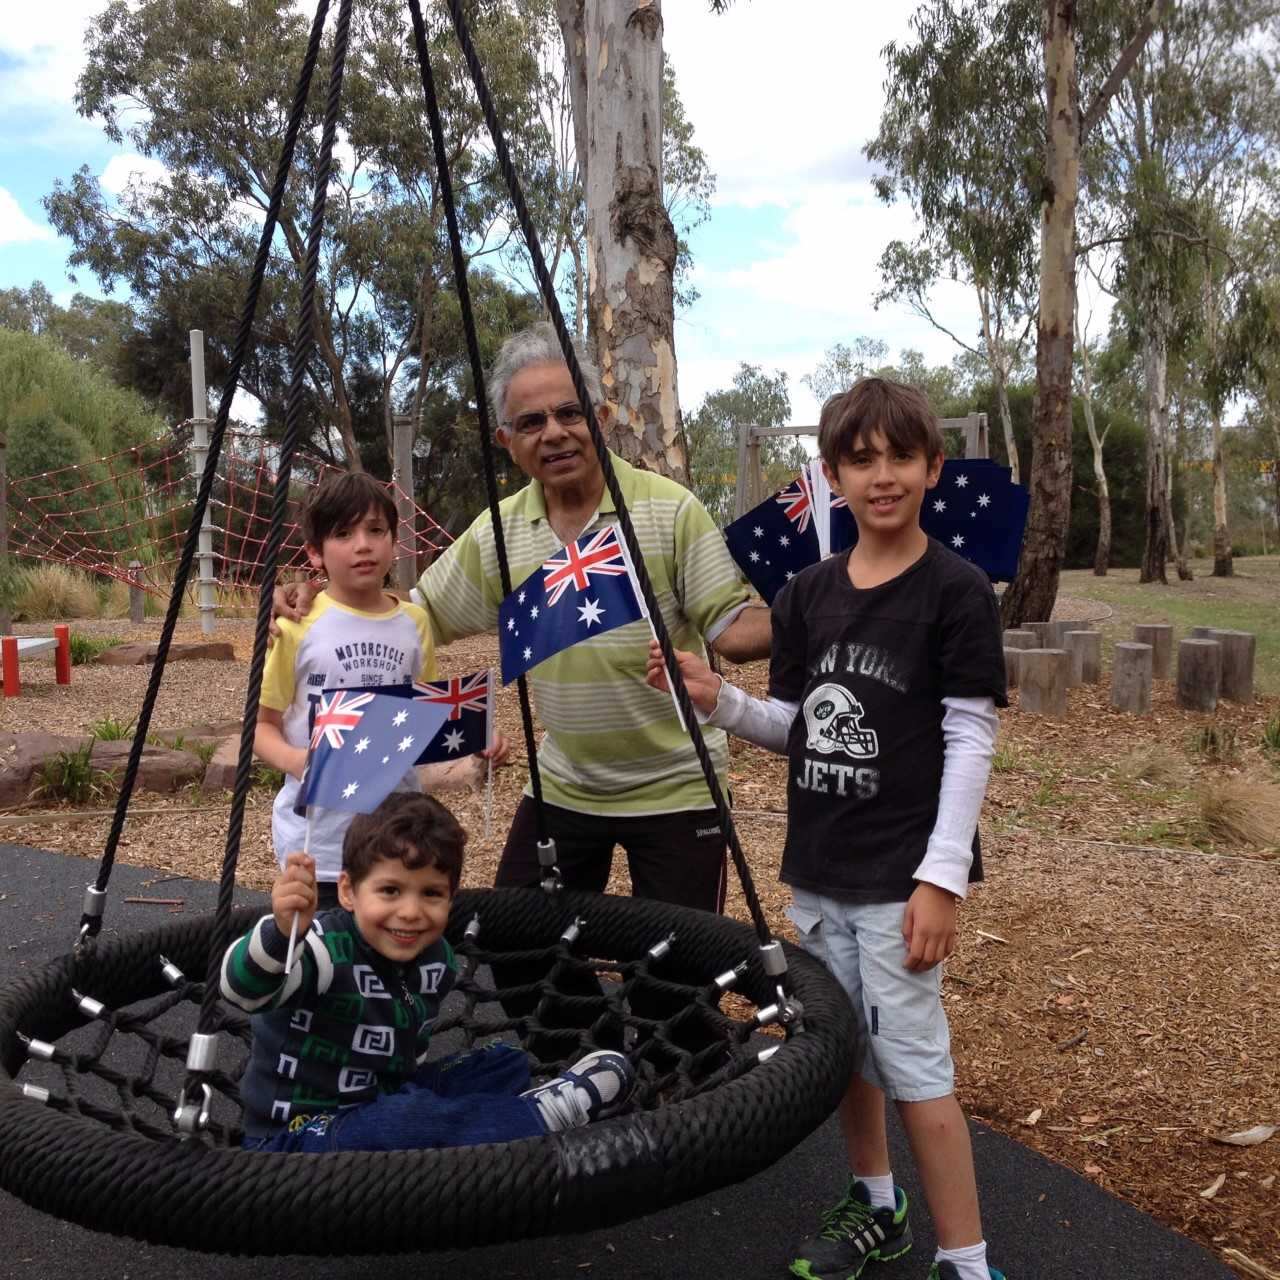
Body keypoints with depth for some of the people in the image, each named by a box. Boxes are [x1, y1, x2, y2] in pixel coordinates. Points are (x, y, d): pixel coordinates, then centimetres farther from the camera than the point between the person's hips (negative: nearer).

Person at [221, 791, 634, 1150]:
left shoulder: (436, 958, -4)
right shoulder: (325, 948, -26)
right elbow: (242, 988, -48)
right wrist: (282, 931, -64)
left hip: (377, 1103, 8)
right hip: (297, 1132, -7)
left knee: (505, 1064, 10)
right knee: (408, 1123, -34)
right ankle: (541, 1116, -18)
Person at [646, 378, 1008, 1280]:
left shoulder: (958, 592, -10)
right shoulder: (808, 595, 5)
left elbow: (970, 741, -12)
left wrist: (941, 876, -16)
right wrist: (718, 699, -7)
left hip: (899, 874, -6)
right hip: (819, 868, 6)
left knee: (914, 1061, -2)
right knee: (845, 1044, 17)